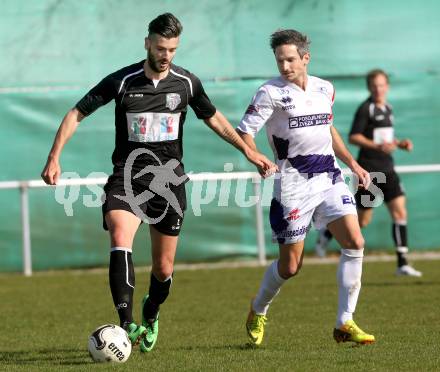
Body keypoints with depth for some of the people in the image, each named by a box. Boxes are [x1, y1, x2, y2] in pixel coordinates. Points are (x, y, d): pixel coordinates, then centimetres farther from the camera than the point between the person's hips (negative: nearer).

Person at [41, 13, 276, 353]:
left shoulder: (187, 83, 0)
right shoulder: (121, 81, -7)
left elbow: (214, 119, 18)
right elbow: (77, 114, -1)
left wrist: (249, 151, 15)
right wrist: (54, 158, -10)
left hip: (169, 181, 2)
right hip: (128, 178, -2)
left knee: (163, 268, 7)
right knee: (120, 240, -30)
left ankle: (151, 314, 40)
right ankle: (127, 325, -37)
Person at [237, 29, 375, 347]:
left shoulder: (325, 89, 9)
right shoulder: (271, 93, -8)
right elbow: (244, 132, -11)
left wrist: (352, 163, 21)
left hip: (329, 177, 5)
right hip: (294, 183, -5)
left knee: (355, 242, -12)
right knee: (290, 266, 0)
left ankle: (345, 324, -5)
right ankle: (258, 312, 29)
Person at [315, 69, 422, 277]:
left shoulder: (387, 108, 14)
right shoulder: (365, 109, -10)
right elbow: (353, 137, -14)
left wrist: (399, 144, 10)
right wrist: (377, 146, -24)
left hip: (387, 169, 7)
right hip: (369, 170, -7)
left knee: (400, 212, -5)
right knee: (363, 220, 0)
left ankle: (402, 264, -5)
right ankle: (326, 234, 25)